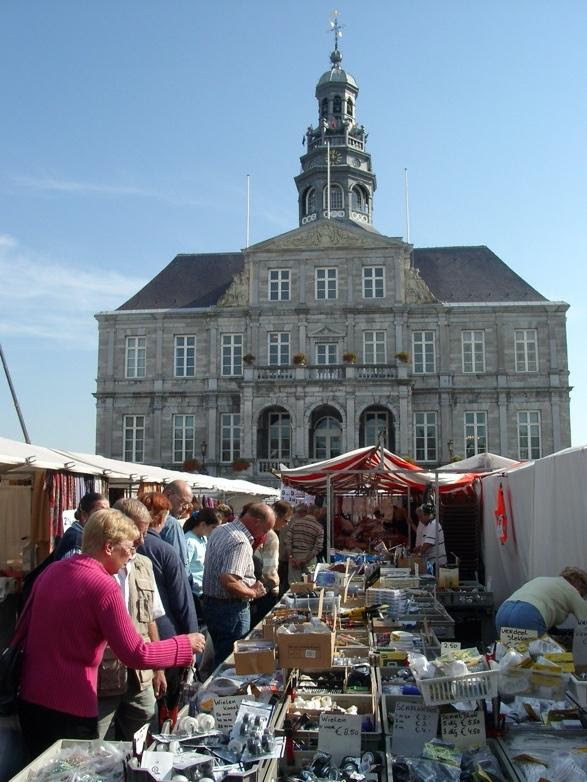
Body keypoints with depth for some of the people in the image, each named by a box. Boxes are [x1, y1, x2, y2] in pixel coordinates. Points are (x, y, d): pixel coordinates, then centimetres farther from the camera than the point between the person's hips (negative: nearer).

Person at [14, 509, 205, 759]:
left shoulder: (52, 571, 2)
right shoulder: (104, 586, -19)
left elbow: (23, 628, 11)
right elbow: (135, 654, -19)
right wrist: (185, 645, -7)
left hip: (29, 699, 8)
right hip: (69, 708, -7)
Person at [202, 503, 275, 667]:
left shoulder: (220, 529, 6)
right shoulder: (241, 543, -24)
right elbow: (229, 582, -33)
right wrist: (253, 592, -17)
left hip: (211, 603, 9)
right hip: (230, 609, -9)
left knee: (221, 656, 20)